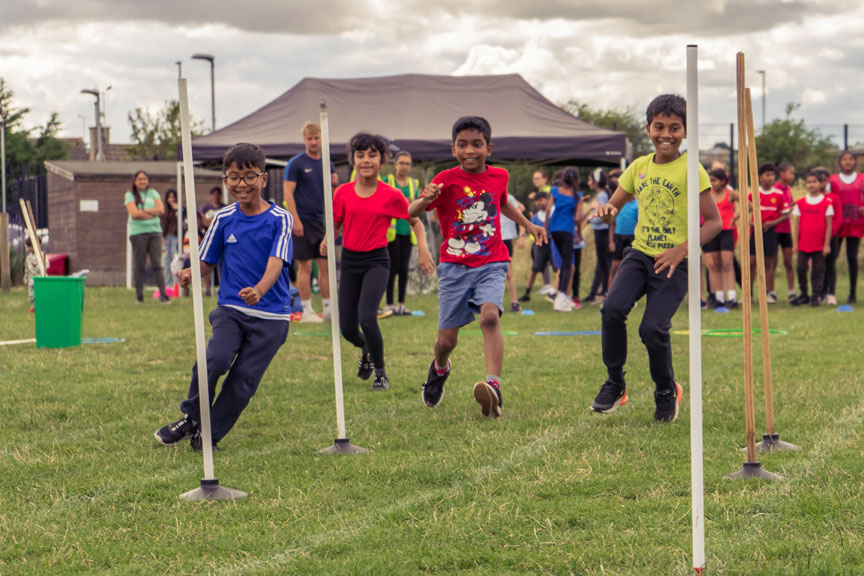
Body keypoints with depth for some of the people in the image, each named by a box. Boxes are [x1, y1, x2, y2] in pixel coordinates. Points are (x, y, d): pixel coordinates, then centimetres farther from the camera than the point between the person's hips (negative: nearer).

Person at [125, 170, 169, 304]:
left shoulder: (153, 193, 15)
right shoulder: (130, 195, 5)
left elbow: (161, 210, 0)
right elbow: (134, 214, -10)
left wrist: (143, 211, -9)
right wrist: (153, 213, -6)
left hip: (154, 232, 2)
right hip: (138, 233, -2)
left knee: (157, 264, -5)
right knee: (139, 265, -1)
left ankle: (163, 294, -8)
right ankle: (139, 296, 4)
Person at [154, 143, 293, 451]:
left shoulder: (279, 219, -5)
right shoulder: (223, 219, 5)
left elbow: (276, 262, -18)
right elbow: (207, 262, 13)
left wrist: (260, 289, -38)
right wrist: (191, 274, -12)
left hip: (270, 315, -2)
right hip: (230, 309, 2)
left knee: (244, 378, -3)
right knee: (214, 359, -22)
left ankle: (209, 434, 15)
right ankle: (191, 418, 0)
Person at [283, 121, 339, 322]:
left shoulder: (327, 164, 12)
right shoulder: (296, 163, -5)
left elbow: (334, 190, 19)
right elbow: (288, 193, -9)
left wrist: (334, 182, -5)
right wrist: (295, 220, -17)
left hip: (321, 221, 5)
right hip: (303, 221, -5)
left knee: (325, 264, 5)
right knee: (305, 266, -3)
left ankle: (328, 309, 11)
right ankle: (307, 311, 1)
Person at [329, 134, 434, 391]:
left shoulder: (392, 195, -6)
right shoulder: (343, 193, 0)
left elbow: (415, 222, 5)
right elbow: (335, 225, 9)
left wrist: (423, 249, -9)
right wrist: (327, 241, -12)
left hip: (377, 260, -3)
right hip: (350, 261, 3)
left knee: (366, 317, -23)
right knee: (347, 327, 4)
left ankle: (381, 374, -3)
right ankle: (365, 349, 42)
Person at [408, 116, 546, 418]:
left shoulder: (499, 176, 4)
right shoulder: (447, 180, -8)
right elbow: (412, 212, -21)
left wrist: (528, 225, 25)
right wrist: (425, 200, -42)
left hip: (491, 265, 1)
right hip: (454, 267, -1)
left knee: (490, 315, -28)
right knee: (447, 340, 4)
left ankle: (493, 386, -38)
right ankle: (439, 369, 40)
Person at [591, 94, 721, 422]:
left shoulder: (691, 170, -5)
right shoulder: (639, 167, 9)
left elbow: (714, 222, -7)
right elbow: (615, 204, 19)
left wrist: (682, 250, -19)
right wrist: (608, 209, -7)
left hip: (675, 263, -4)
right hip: (640, 254, 4)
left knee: (652, 328, -16)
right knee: (613, 308, -20)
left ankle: (667, 391, 12)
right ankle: (615, 383, -3)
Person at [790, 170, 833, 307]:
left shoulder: (827, 203, -2)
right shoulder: (800, 203, 4)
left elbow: (829, 225, -1)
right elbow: (796, 224, 6)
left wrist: (827, 244, -5)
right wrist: (795, 243, 2)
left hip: (820, 245, -2)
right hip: (803, 244, 2)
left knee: (818, 270, 2)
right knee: (801, 268, 2)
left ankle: (816, 296, 10)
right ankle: (804, 295, 14)